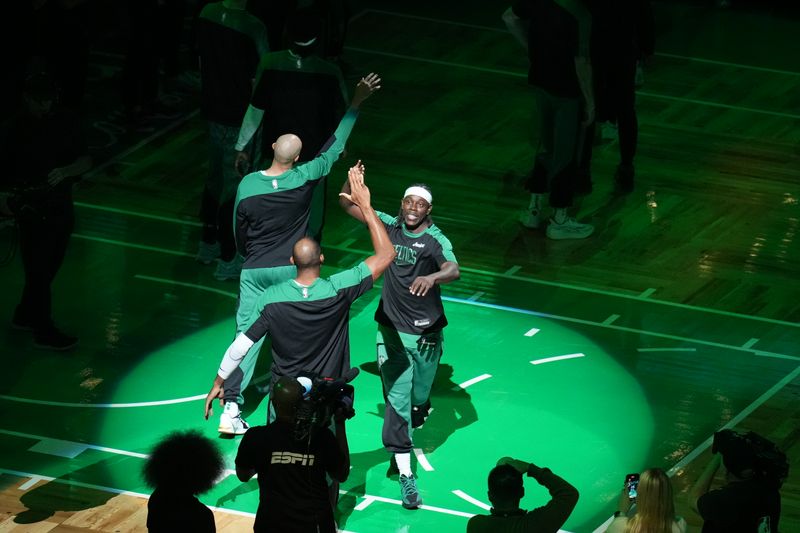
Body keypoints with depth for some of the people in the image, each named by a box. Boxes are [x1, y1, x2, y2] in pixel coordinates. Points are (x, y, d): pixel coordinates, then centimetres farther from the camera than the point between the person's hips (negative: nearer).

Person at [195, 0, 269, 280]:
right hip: (240, 118, -6)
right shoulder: (252, 28, -25)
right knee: (234, 186, 6)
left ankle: (208, 244, 37)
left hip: (212, 110, 6)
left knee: (215, 177, 23)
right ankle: (228, 259, 15)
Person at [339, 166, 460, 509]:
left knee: (419, 397, 13)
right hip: (392, 329, 1)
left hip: (426, 333, -1)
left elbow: (453, 270, -33)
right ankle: (405, 474, -8)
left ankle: (411, 425, 52)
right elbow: (348, 205, 3)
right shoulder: (390, 226, -2)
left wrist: (432, 277, -54)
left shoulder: (436, 240, -14)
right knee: (397, 398, -7)